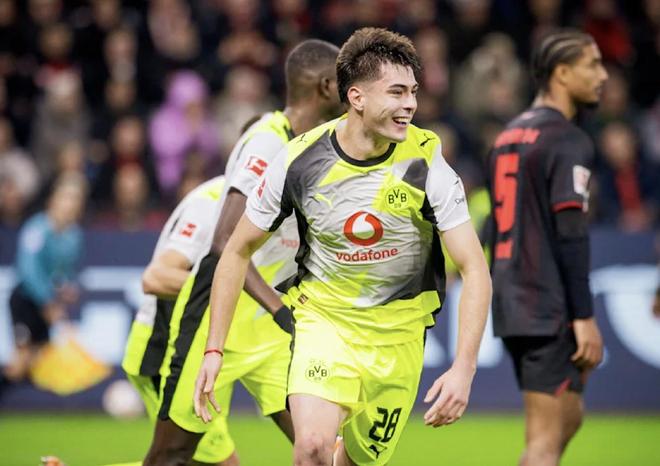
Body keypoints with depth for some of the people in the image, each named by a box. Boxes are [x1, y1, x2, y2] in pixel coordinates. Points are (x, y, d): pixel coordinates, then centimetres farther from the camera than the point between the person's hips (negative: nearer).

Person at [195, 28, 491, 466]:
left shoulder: (426, 163, -17)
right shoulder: (300, 160, -15)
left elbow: (475, 270, -17)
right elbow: (238, 252, -1)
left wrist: (464, 370, -29)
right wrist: (214, 350, -4)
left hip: (398, 331, 1)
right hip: (323, 319, -1)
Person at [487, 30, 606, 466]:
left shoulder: (509, 135, 16)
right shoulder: (568, 140, -12)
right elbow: (571, 235, -19)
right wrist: (584, 318, -18)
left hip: (515, 304, 9)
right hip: (550, 310, -9)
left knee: (569, 414, 19)